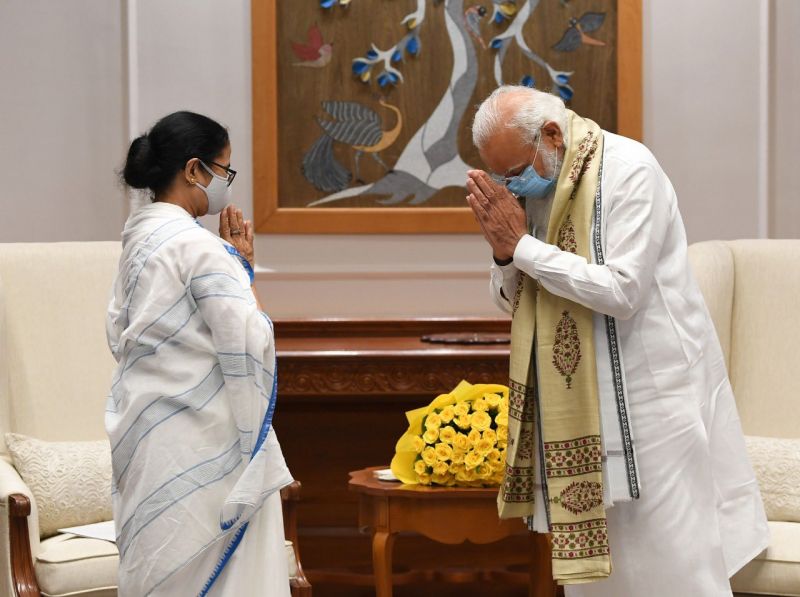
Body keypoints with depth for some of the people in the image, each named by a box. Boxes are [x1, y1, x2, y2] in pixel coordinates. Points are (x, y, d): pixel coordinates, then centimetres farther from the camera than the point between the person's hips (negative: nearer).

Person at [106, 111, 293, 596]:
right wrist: (244, 268, -5)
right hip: (198, 442, -9)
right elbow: (249, 346, -18)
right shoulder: (199, 247, -16)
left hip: (144, 437, 9)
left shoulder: (140, 240, 11)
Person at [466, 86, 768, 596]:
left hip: (650, 396, -7)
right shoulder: (534, 185, 7)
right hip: (578, 401, 7)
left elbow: (622, 291, -23)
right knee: (590, 551, 9)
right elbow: (513, 302, 11)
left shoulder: (629, 170, -15)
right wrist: (505, 252, -10)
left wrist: (522, 245, -19)